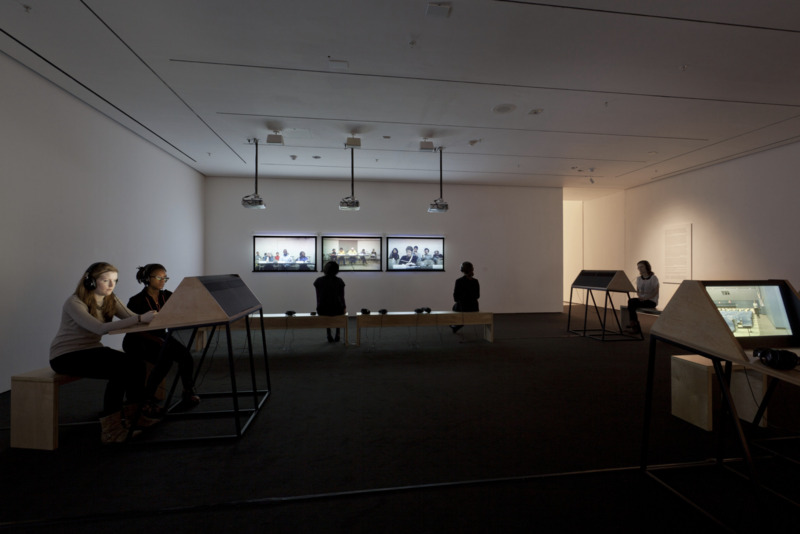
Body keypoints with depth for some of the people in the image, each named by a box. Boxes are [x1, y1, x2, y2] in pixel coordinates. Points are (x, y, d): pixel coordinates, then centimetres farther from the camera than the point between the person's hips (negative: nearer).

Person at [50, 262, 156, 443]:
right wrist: (140, 319, -43)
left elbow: (130, 317, -12)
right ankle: (110, 428, -16)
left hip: (91, 350, 6)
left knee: (136, 364, -22)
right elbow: (100, 328, -34)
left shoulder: (110, 300, 3)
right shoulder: (74, 303, -19)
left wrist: (148, 317, -35)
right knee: (120, 370, -29)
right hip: (66, 356, -6)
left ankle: (135, 415, -8)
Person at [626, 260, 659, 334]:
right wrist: (639, 296, -8)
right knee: (630, 301, -27)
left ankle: (634, 325, -16)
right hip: (642, 299, 6)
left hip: (652, 301, -6)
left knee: (632, 303, -29)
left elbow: (655, 292, -11)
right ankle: (636, 327, -23)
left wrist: (645, 298, -21)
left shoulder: (654, 278, -6)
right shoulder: (638, 278, 12)